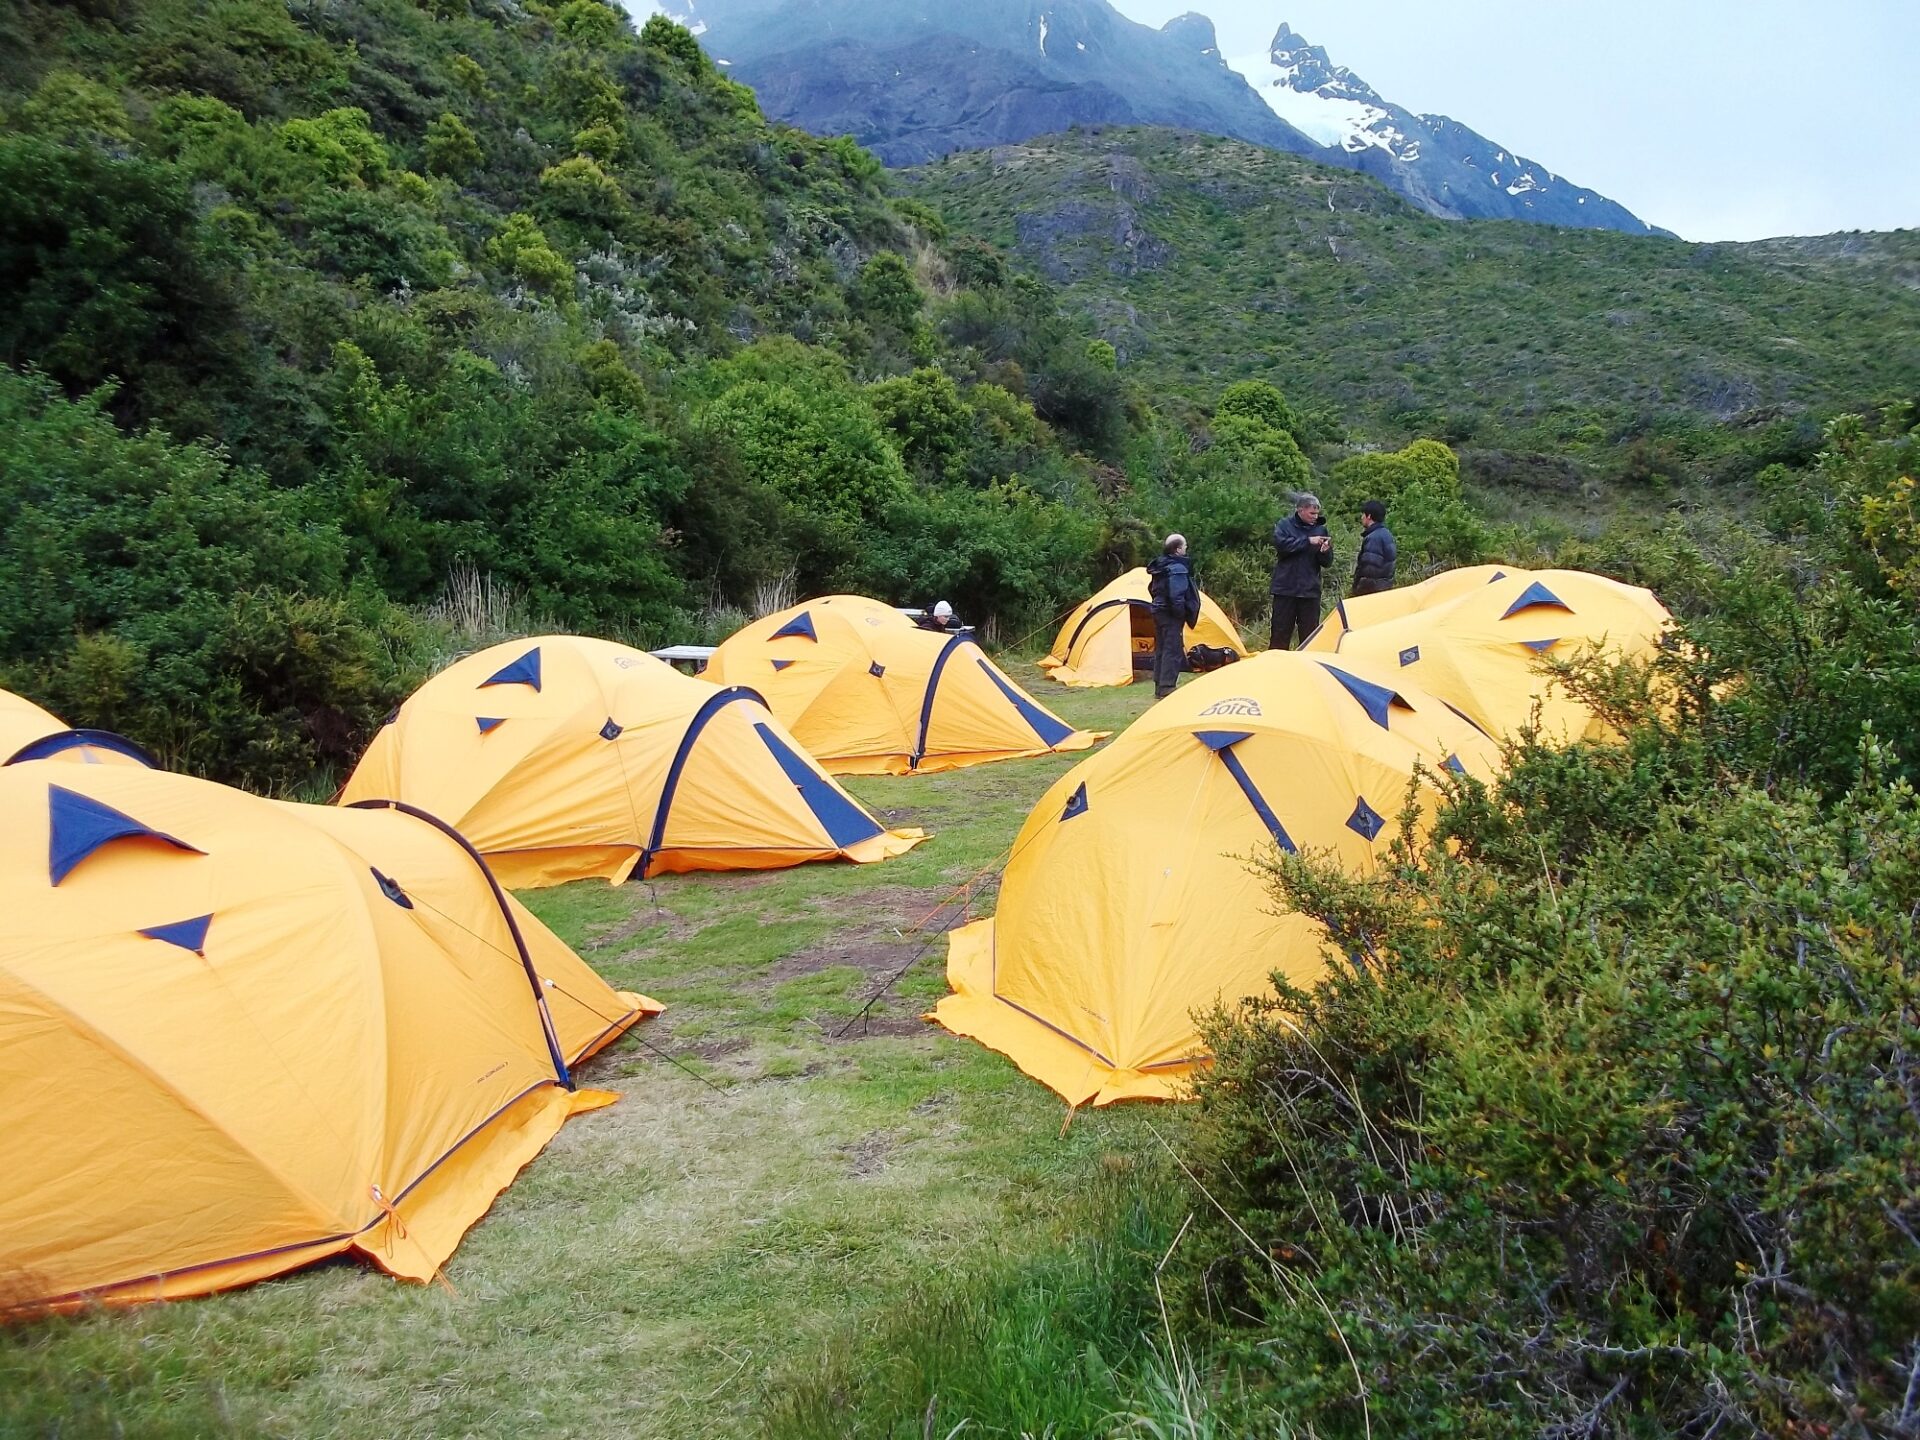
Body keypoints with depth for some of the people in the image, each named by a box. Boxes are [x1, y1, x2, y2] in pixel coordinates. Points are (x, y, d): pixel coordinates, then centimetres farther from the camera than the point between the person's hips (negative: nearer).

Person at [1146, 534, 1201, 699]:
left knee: (1161, 648, 14)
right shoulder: (1178, 567, -17)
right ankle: (1166, 689, -11)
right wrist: (1181, 612, -18)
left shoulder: (1160, 565, 13)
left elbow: (1153, 588, 22)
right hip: (1171, 614, -10)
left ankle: (1159, 688, 20)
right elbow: (1176, 594, -24)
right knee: (1173, 650, -8)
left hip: (1158, 611, 10)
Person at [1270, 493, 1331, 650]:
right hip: (1285, 589, -2)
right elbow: (1281, 544, -20)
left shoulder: (1320, 529, 7)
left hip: (1310, 591, 3)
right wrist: (1308, 541, -20)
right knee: (1281, 632, 2)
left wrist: (1325, 552, -14)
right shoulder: (1285, 525, 0)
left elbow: (1327, 562, 8)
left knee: (1310, 635, 4)